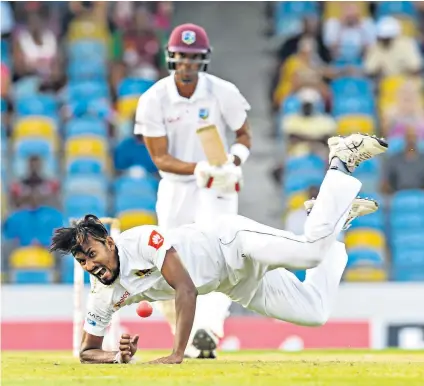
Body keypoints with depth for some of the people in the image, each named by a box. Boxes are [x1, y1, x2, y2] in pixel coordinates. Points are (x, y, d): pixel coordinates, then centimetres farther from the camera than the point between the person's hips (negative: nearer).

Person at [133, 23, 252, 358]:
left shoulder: (223, 93, -10)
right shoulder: (153, 100, -10)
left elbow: (244, 135, 3)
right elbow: (160, 158, -12)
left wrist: (233, 162, -20)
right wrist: (200, 169, -30)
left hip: (217, 190, -2)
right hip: (175, 189, 2)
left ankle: (208, 331, -38)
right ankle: (188, 341, 21)